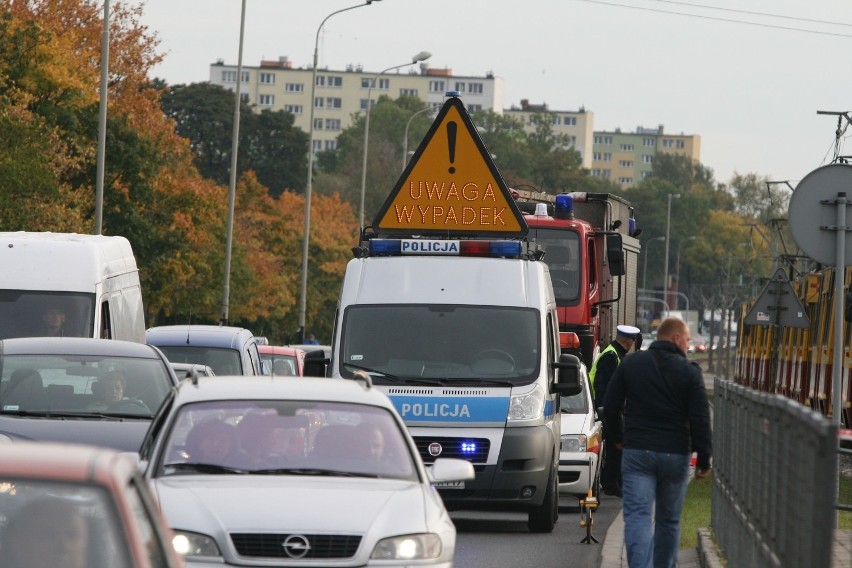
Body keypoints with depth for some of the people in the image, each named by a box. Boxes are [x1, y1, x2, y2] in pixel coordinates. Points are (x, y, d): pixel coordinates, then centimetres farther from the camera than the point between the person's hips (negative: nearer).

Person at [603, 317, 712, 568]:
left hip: (637, 452, 0)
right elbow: (700, 420, -6)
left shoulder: (630, 364, 4)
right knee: (669, 520, 14)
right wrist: (704, 459, 1)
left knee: (637, 517, -8)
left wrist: (619, 437, 24)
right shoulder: (689, 371, -3)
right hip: (675, 453, 0)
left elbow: (610, 408, 8)